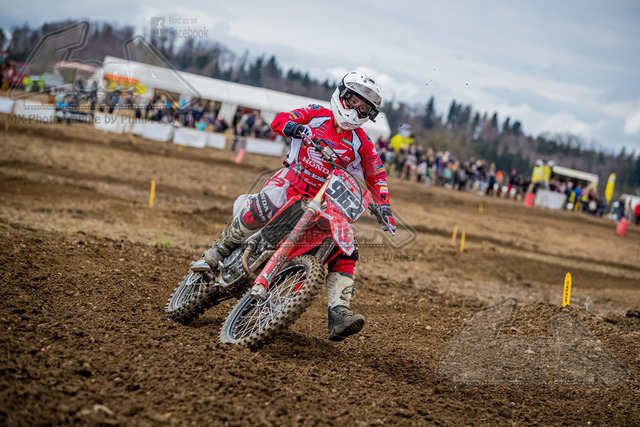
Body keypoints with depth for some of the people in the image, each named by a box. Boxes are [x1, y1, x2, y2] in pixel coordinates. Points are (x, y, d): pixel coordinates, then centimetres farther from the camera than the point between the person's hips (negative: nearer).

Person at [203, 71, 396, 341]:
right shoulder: (316, 115, 4)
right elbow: (278, 120, -4)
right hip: (291, 181, -3)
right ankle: (223, 249, -10)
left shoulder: (362, 145, 7)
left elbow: (377, 179, 7)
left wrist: (385, 208, -9)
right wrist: (295, 127, -27)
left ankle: (338, 316, -21)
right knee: (262, 207, -34)